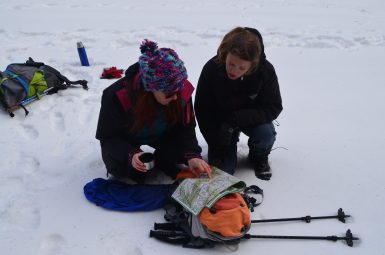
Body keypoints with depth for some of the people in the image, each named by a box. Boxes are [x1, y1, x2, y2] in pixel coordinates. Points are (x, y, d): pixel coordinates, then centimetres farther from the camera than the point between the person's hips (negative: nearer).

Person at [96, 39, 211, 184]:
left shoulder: (182, 91, -28)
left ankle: (161, 160, 10)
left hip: (160, 134, 3)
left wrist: (192, 155, -36)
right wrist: (130, 154, -45)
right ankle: (134, 168, 4)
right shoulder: (117, 96, -37)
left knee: (184, 151, -21)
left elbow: (186, 127, -17)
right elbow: (107, 136, -26)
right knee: (119, 167, -30)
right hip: (124, 139, -2)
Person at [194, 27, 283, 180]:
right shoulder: (212, 68, -26)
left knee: (266, 133, -33)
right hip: (220, 121, 0)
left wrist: (237, 119, -35)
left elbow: (274, 108, -19)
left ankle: (259, 157, 5)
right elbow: (202, 110, -16)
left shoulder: (266, 70, -26)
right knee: (223, 168, -13)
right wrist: (217, 149, -18)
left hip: (251, 118, 0)